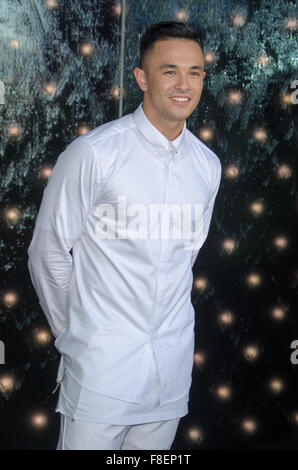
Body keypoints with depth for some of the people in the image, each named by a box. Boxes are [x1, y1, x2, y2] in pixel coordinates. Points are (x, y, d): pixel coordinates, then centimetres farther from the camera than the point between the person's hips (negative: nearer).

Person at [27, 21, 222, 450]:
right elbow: (48, 253, -5)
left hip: (173, 366, 5)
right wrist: (75, 334, 3)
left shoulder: (207, 165, 5)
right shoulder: (93, 153, -11)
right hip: (102, 366, -4)